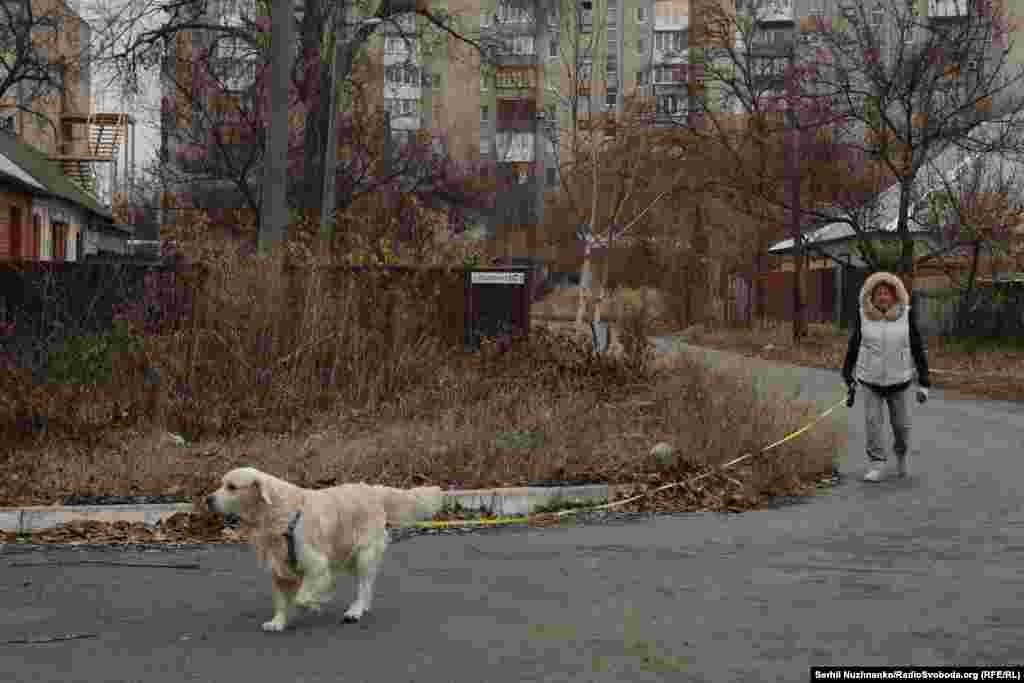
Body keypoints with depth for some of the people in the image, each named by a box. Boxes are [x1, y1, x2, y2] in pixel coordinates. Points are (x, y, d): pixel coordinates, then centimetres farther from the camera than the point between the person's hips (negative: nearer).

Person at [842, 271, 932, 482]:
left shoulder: (906, 315, -7)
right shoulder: (863, 316, -5)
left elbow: (918, 349, -3)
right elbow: (853, 348, 3)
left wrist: (923, 383, -5)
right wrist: (849, 381, 3)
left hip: (899, 381, 0)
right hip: (870, 381, 0)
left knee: (901, 425, 8)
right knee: (872, 423, -6)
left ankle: (901, 453, 38)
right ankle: (876, 466, 4)